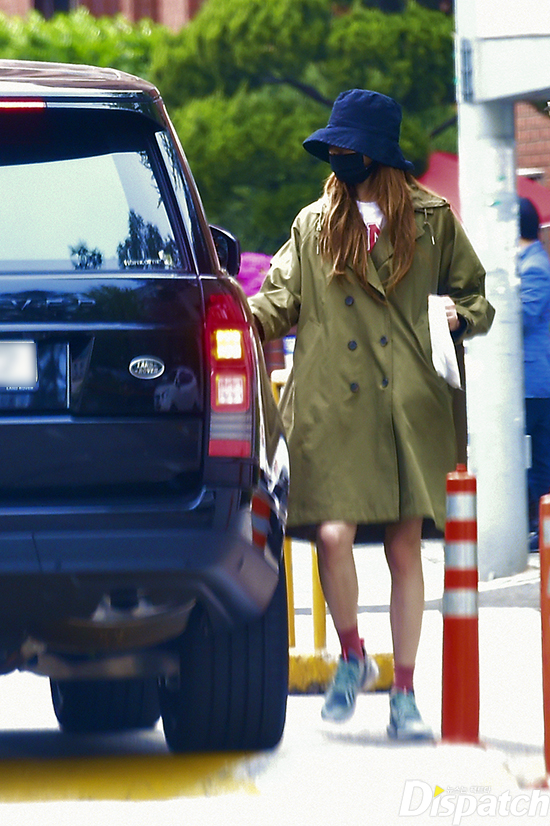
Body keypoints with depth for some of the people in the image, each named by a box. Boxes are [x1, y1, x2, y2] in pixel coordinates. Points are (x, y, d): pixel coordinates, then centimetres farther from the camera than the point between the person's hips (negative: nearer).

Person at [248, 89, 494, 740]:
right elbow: (279, 304, 9)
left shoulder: (430, 220, 9)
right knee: (333, 534, -15)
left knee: (404, 549, 1)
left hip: (407, 410, 0)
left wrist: (462, 315, -5)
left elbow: (475, 296, 16)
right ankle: (351, 657, 11)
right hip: (332, 409, 0)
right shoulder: (314, 226, 12)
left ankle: (404, 696, 11)